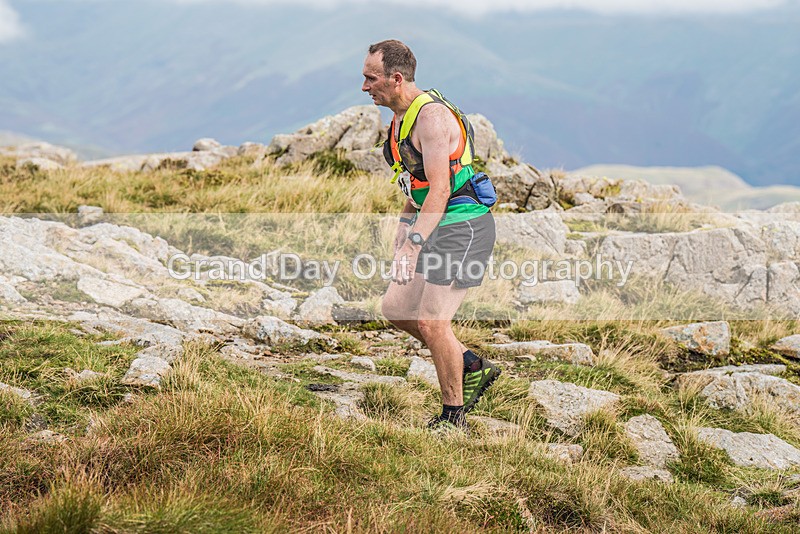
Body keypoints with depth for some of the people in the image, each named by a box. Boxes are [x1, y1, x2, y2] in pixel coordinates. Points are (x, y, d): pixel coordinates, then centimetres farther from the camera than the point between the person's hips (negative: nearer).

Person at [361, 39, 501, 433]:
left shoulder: (433, 116, -20)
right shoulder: (401, 117, 10)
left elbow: (439, 189, -29)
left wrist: (413, 245, -35)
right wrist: (403, 232, 19)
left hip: (463, 225, -10)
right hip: (435, 225, 10)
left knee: (431, 320, -11)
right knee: (396, 308, 9)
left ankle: (453, 418, 3)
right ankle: (472, 368, 20)